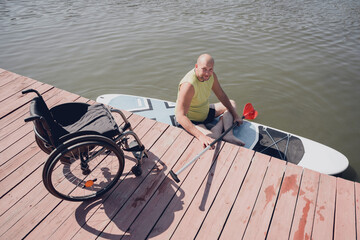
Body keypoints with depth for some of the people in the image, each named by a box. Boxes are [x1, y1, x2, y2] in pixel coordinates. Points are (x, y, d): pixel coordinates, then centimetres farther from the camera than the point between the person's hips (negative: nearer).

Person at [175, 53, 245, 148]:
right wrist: (200, 136, -47)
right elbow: (180, 117, -38)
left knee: (232, 103, 12)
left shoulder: (211, 75, -8)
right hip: (189, 121, -9)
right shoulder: (188, 84, -33)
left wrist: (235, 115, 7)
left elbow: (221, 95, 8)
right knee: (211, 144, -35)